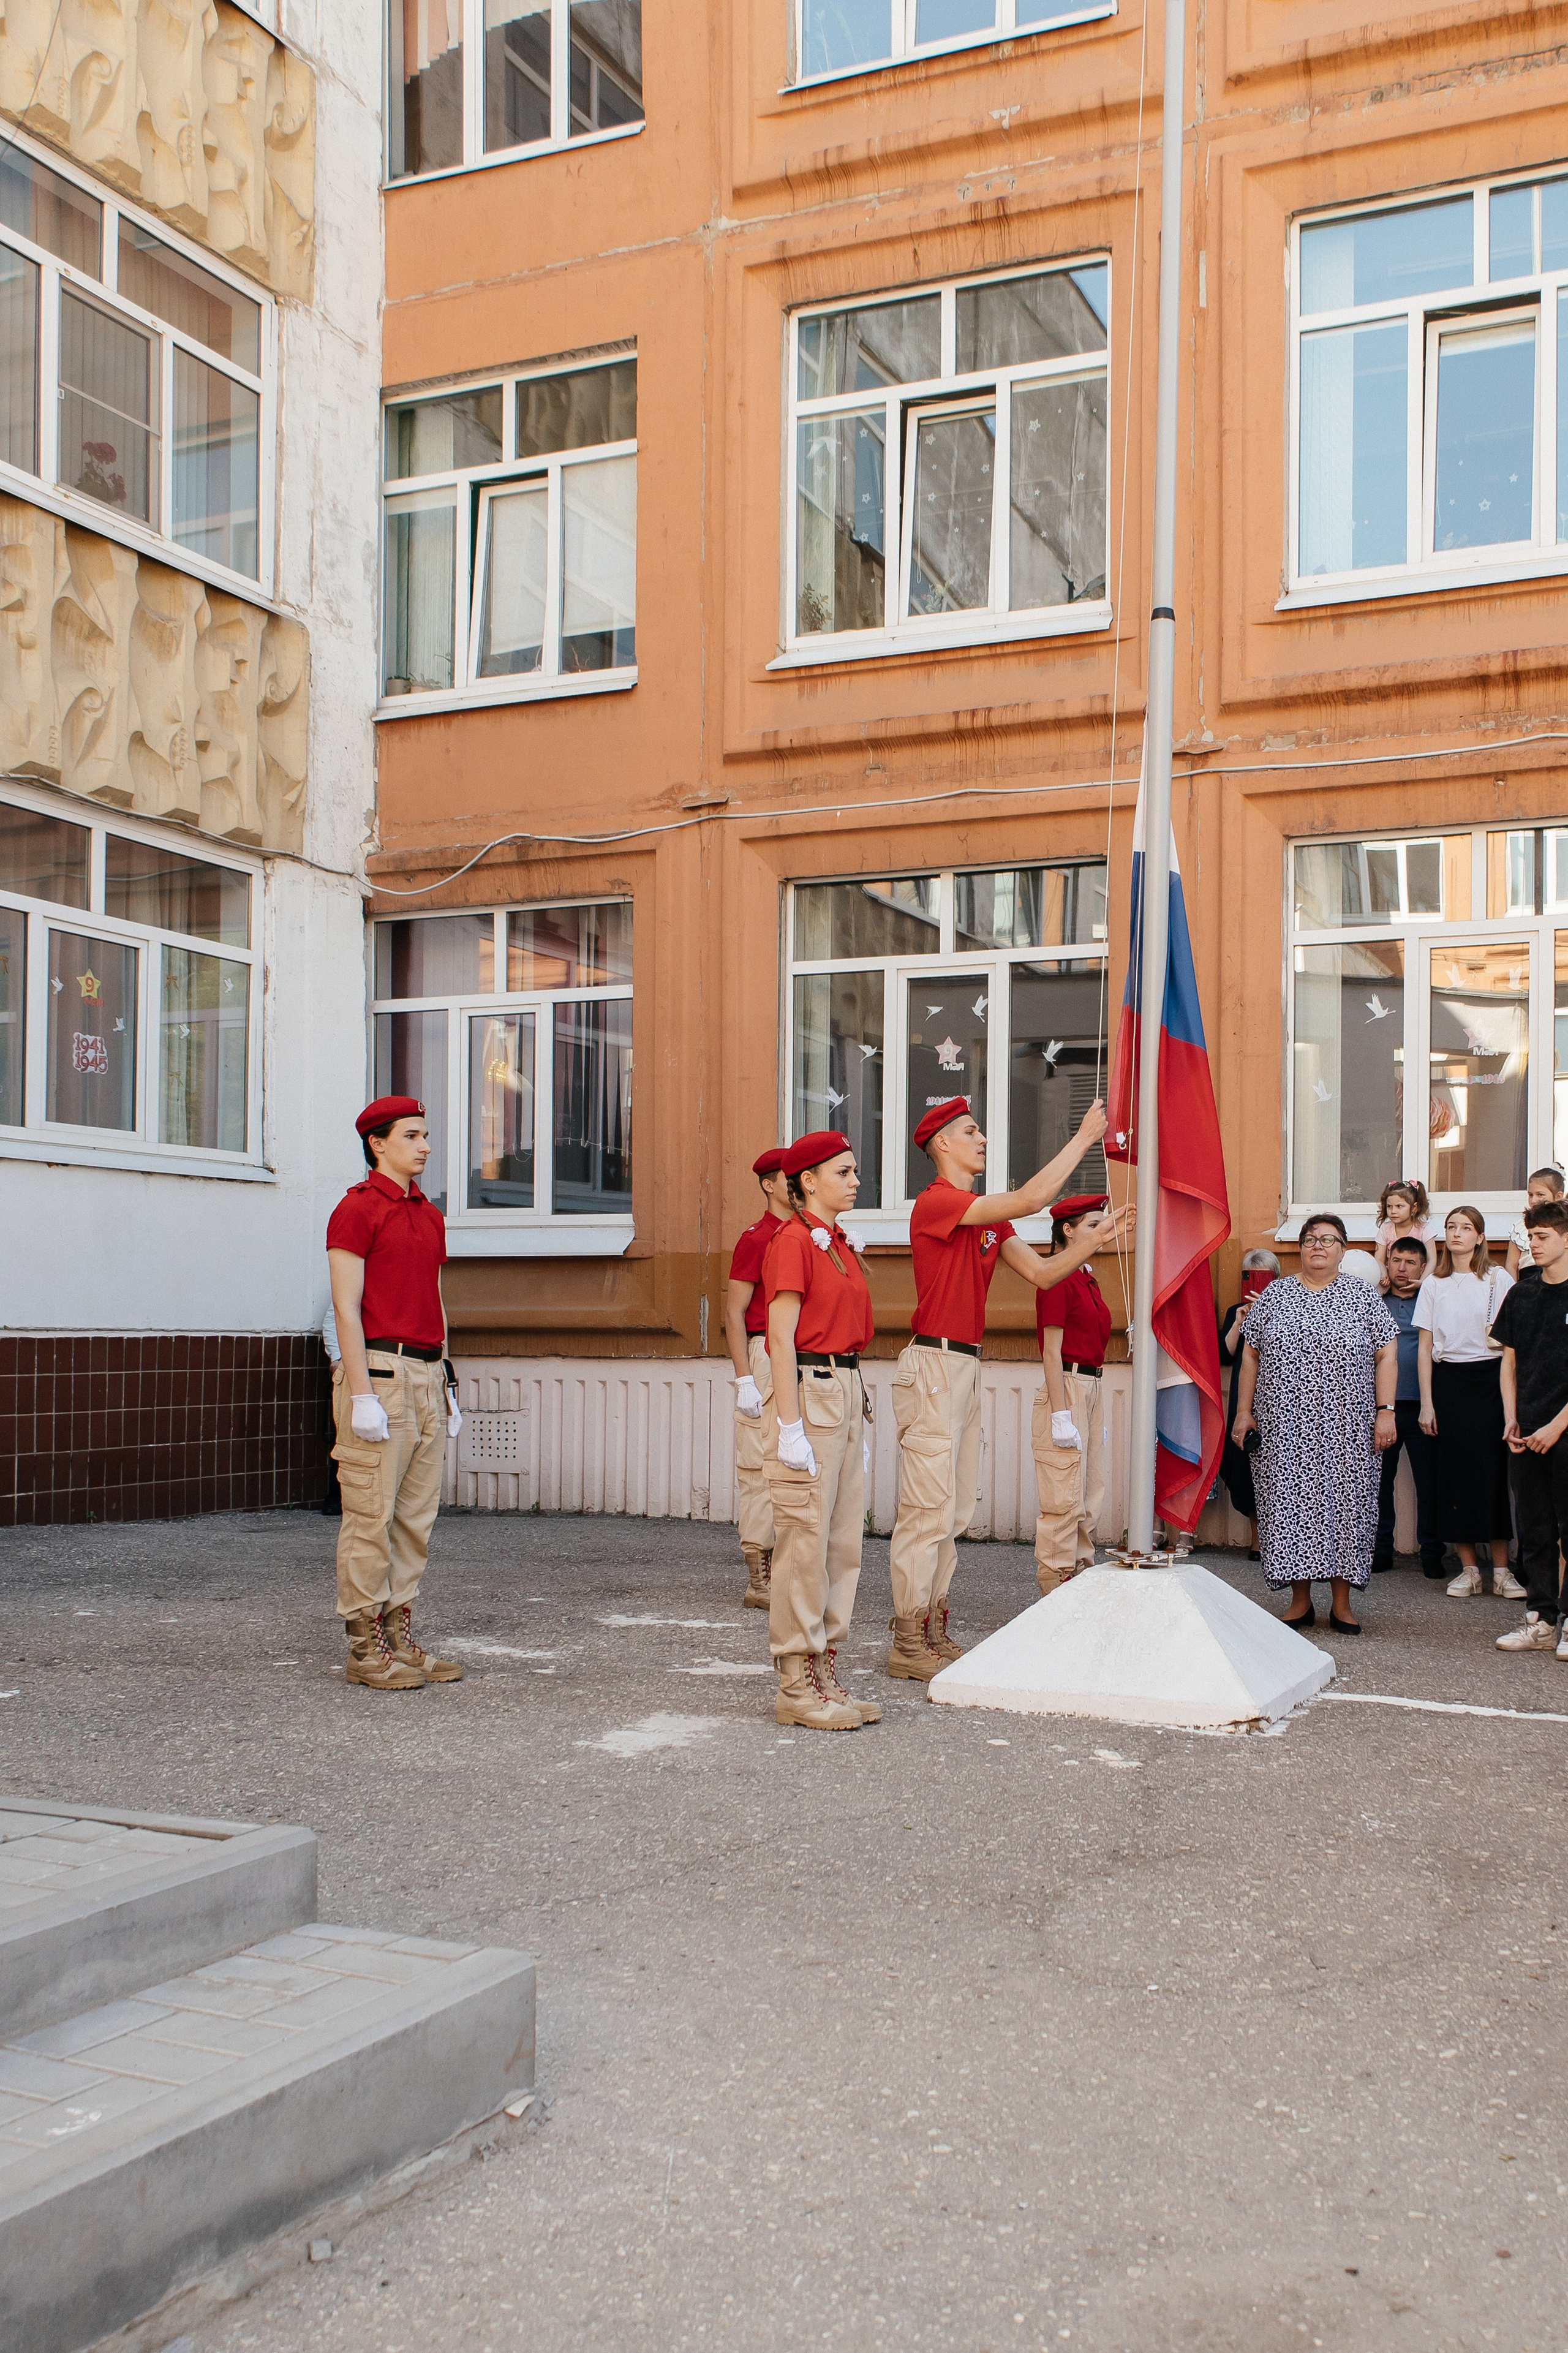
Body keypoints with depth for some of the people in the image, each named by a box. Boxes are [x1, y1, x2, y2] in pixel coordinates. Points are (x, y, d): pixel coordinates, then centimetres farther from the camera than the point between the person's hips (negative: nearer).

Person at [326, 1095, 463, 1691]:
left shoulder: (429, 1215, 18)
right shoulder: (357, 1207, -5)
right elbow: (347, 1308, -11)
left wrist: (446, 1386, 17)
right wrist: (361, 1394, -17)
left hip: (427, 1373, 8)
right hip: (380, 1369, -8)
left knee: (416, 1516, 9)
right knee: (372, 1515, -4)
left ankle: (400, 1636, 15)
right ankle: (367, 1648, 2)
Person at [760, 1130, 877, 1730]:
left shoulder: (838, 1242, 17)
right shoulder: (793, 1240, -9)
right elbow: (781, 1337, -14)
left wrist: (858, 1416, 19)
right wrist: (789, 1426, -18)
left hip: (847, 1393, 9)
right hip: (808, 1393, -9)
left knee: (843, 1542, 10)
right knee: (806, 1542, -5)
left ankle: (825, 1675, 17)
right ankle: (797, 1687, 1)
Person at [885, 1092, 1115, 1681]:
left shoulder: (987, 1215, 17)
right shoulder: (936, 1201, -12)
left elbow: (1041, 1271, 12)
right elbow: (1029, 1200, -22)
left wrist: (1097, 1240, -1)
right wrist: (1084, 1139, -15)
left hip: (967, 1367, 10)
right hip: (934, 1364, -10)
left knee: (954, 1511, 12)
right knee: (928, 1510, -7)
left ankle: (932, 1632, 19)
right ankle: (908, 1643, 0)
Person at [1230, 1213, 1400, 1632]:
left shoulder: (1364, 1296, 5)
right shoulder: (1273, 1296, 8)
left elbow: (1386, 1355, 2)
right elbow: (1250, 1354, 9)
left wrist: (1386, 1411, -6)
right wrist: (1244, 1410, 3)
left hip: (1346, 1430, -1)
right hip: (1285, 1429, 1)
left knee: (1345, 1505, 1)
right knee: (1289, 1505, 1)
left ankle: (1341, 1602, 11)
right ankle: (1300, 1601, 10)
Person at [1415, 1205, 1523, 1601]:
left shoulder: (1499, 1279, 2)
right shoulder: (1434, 1285, 7)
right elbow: (1425, 1348, 6)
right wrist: (1427, 1403, 1)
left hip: (1490, 1379, -2)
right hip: (1448, 1380, 2)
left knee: (1494, 1469, -2)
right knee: (1456, 1473, 1)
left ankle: (1501, 1571, 5)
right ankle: (1469, 1569, 10)